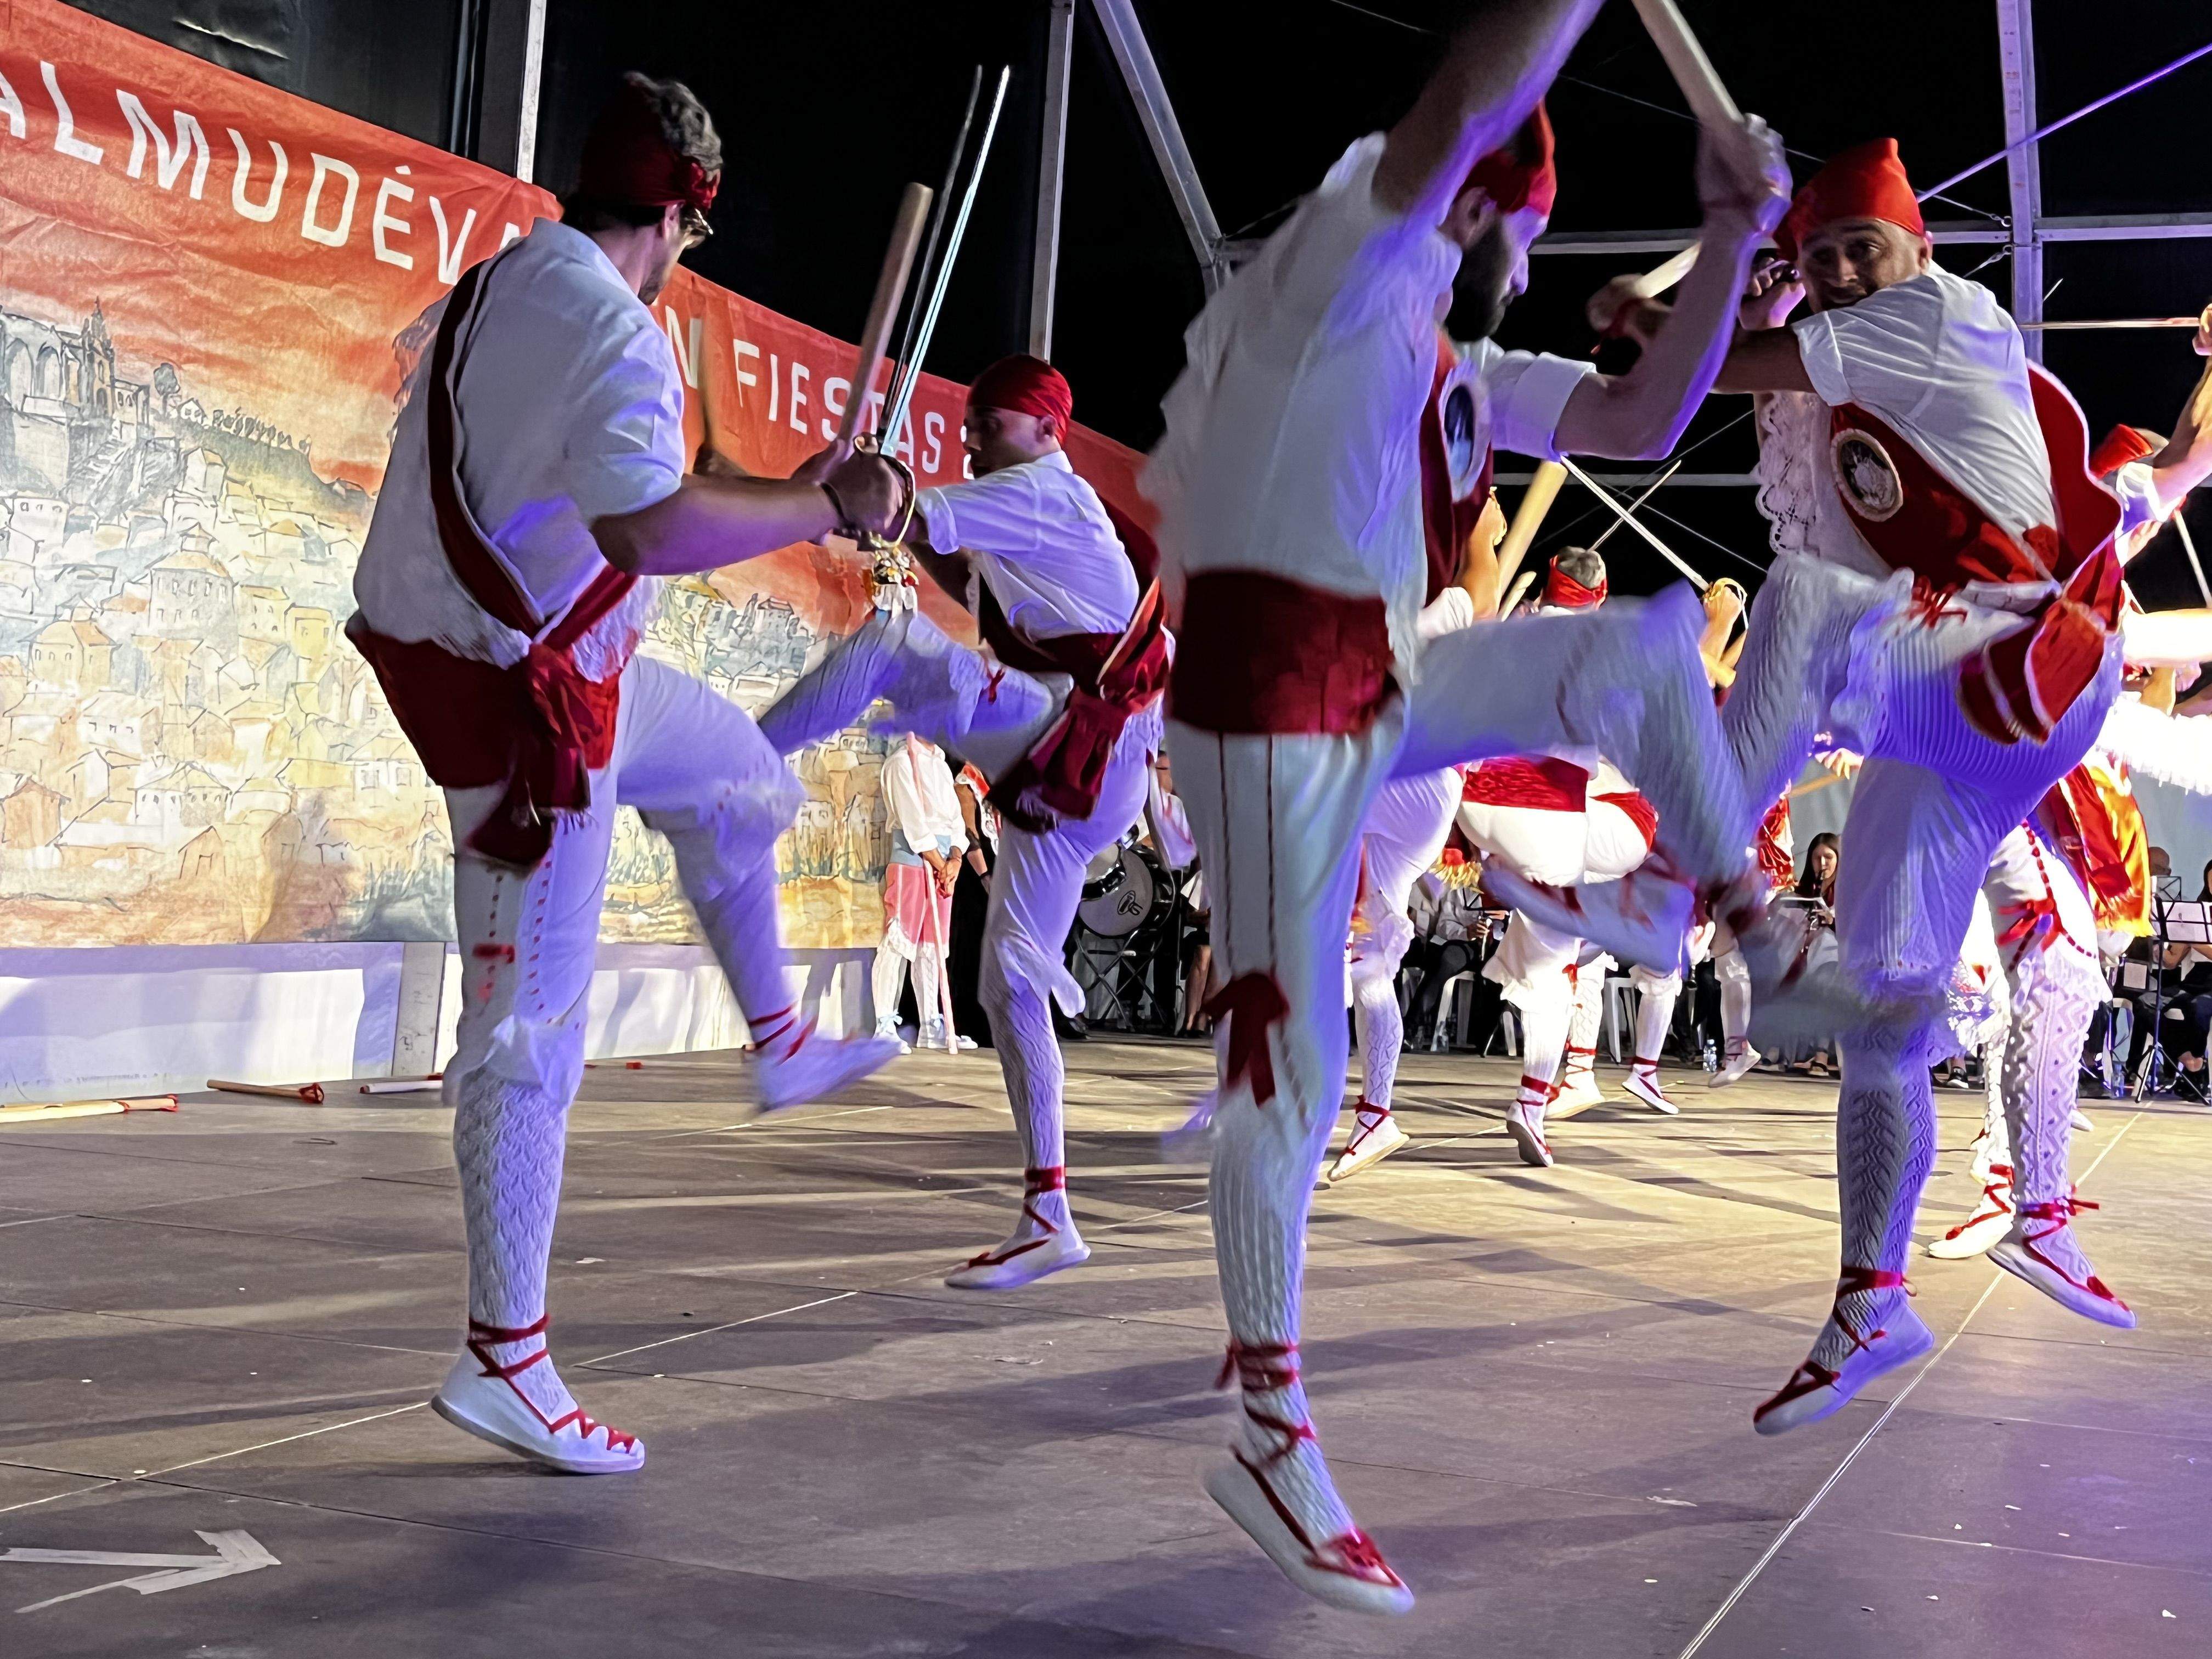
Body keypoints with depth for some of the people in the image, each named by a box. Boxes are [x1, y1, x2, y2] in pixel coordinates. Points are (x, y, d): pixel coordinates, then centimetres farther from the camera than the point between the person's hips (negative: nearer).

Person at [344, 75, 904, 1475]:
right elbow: (652, 530, -36)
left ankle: (779, 1042, 39)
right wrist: (828, 509, -25)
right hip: (522, 697, -10)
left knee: (734, 771, 28)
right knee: (534, 1020, -5)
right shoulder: (616, 335, -21)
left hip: (556, 660, 10)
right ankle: (505, 1360, 3)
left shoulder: (494, 288, 8)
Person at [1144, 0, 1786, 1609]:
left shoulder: (1455, 362, 21)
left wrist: (1731, 242, 10)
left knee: (1646, 640, 11)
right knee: (1289, 1061, -8)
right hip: (1270, 701, -9)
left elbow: (1642, 423, 18)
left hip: (1388, 688, 9)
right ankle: (1271, 1439, 0)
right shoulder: (1348, 242, -4)